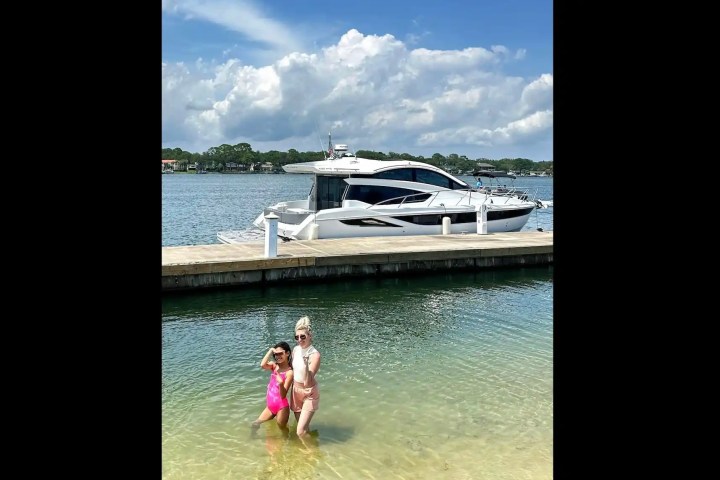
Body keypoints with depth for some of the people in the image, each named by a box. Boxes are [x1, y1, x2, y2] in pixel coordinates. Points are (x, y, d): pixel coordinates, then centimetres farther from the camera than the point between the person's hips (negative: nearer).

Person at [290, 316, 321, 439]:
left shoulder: (315, 355, -23)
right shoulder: (295, 350, -4)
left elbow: (307, 382, -28)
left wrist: (306, 365, -42)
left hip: (309, 394, -6)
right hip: (296, 391, 6)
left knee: (301, 432, -12)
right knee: (303, 427, 18)